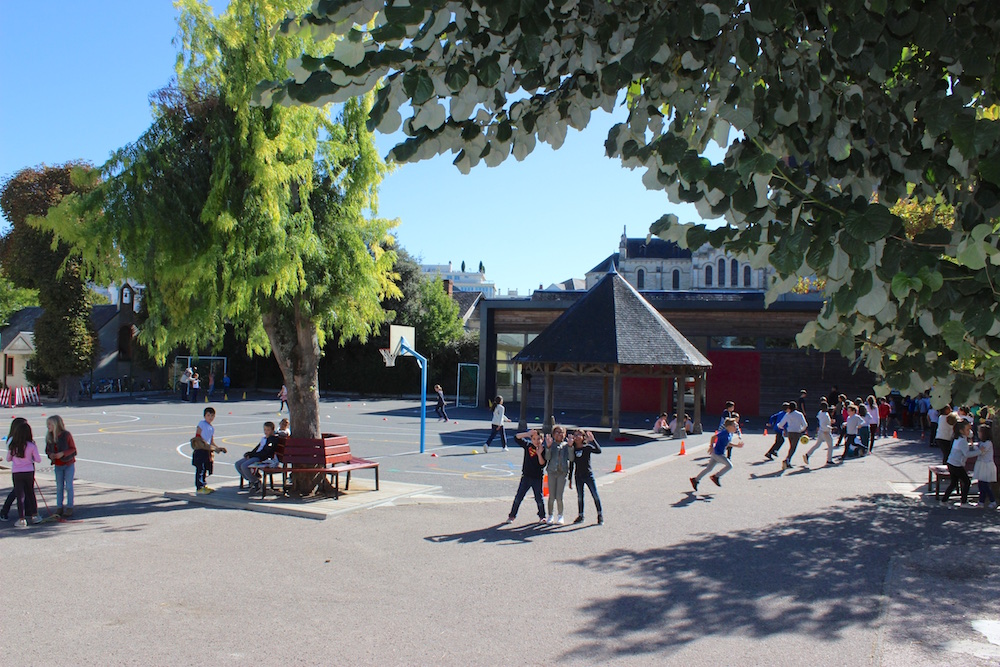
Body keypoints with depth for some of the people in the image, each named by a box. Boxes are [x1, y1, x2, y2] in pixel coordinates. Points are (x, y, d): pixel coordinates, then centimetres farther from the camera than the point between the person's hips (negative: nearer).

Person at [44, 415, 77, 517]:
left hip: (69, 464, -4)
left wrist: (62, 453, -25)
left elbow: (73, 449, -10)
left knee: (68, 486, 0)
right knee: (59, 487, 8)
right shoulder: (49, 437, -1)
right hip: (58, 465, 4)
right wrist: (50, 454, -12)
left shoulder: (66, 435, -16)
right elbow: (47, 449, 10)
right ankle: (59, 508, 16)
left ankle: (69, 508, 8)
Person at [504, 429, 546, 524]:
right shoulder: (528, 446, -1)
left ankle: (542, 516, 25)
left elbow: (542, 465, -13)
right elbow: (517, 438, -6)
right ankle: (512, 516, 11)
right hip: (526, 476, 2)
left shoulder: (544, 450, -6)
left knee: (539, 498, 6)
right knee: (518, 497, 2)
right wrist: (527, 434, -18)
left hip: (537, 478, -1)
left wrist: (539, 454, -25)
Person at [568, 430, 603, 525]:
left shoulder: (587, 447, -5)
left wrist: (592, 440, -30)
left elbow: (598, 451, -23)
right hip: (578, 476, 3)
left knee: (595, 495, -3)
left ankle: (600, 515, 9)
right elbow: (571, 465, 9)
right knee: (579, 497, 8)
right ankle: (581, 516, 22)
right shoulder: (573, 449, 3)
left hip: (588, 475, -3)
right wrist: (570, 479, 10)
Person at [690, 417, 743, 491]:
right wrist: (711, 446, -21)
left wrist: (737, 445, 15)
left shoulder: (730, 434, 10)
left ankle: (695, 479, 21)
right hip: (717, 453, -9)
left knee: (709, 468, 14)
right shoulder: (724, 432, -19)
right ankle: (715, 477, 3)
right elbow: (713, 437, -21)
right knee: (729, 465, -8)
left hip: (720, 454, 9)